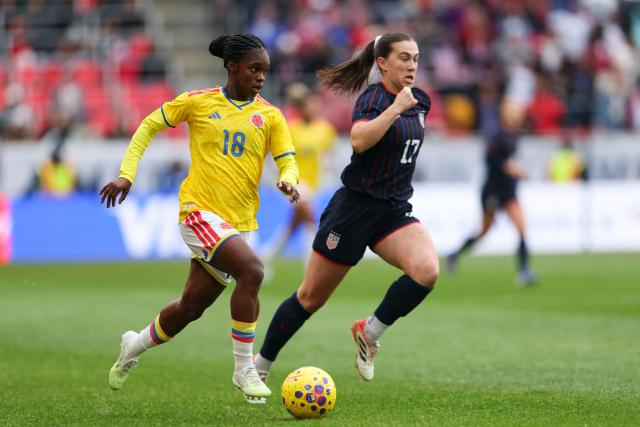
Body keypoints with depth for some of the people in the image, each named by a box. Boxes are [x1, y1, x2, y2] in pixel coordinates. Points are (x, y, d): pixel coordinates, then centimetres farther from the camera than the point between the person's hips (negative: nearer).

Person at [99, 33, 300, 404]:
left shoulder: (270, 116, 6)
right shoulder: (198, 102, -1)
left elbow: (288, 162, 2)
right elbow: (149, 126, 9)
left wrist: (288, 181, -22)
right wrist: (126, 174, 1)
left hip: (239, 221, 5)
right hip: (200, 210, -5)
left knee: (192, 307, 13)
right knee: (252, 270, -28)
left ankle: (135, 346, 41)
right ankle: (244, 369, -19)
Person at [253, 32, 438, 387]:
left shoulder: (420, 102, 7)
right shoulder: (373, 98, -15)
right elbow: (359, 140, -36)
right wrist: (396, 107, -33)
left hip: (395, 211, 6)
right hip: (355, 208, -6)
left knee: (427, 270, -23)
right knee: (312, 297, 4)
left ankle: (370, 331, -3)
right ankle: (260, 365, 22)